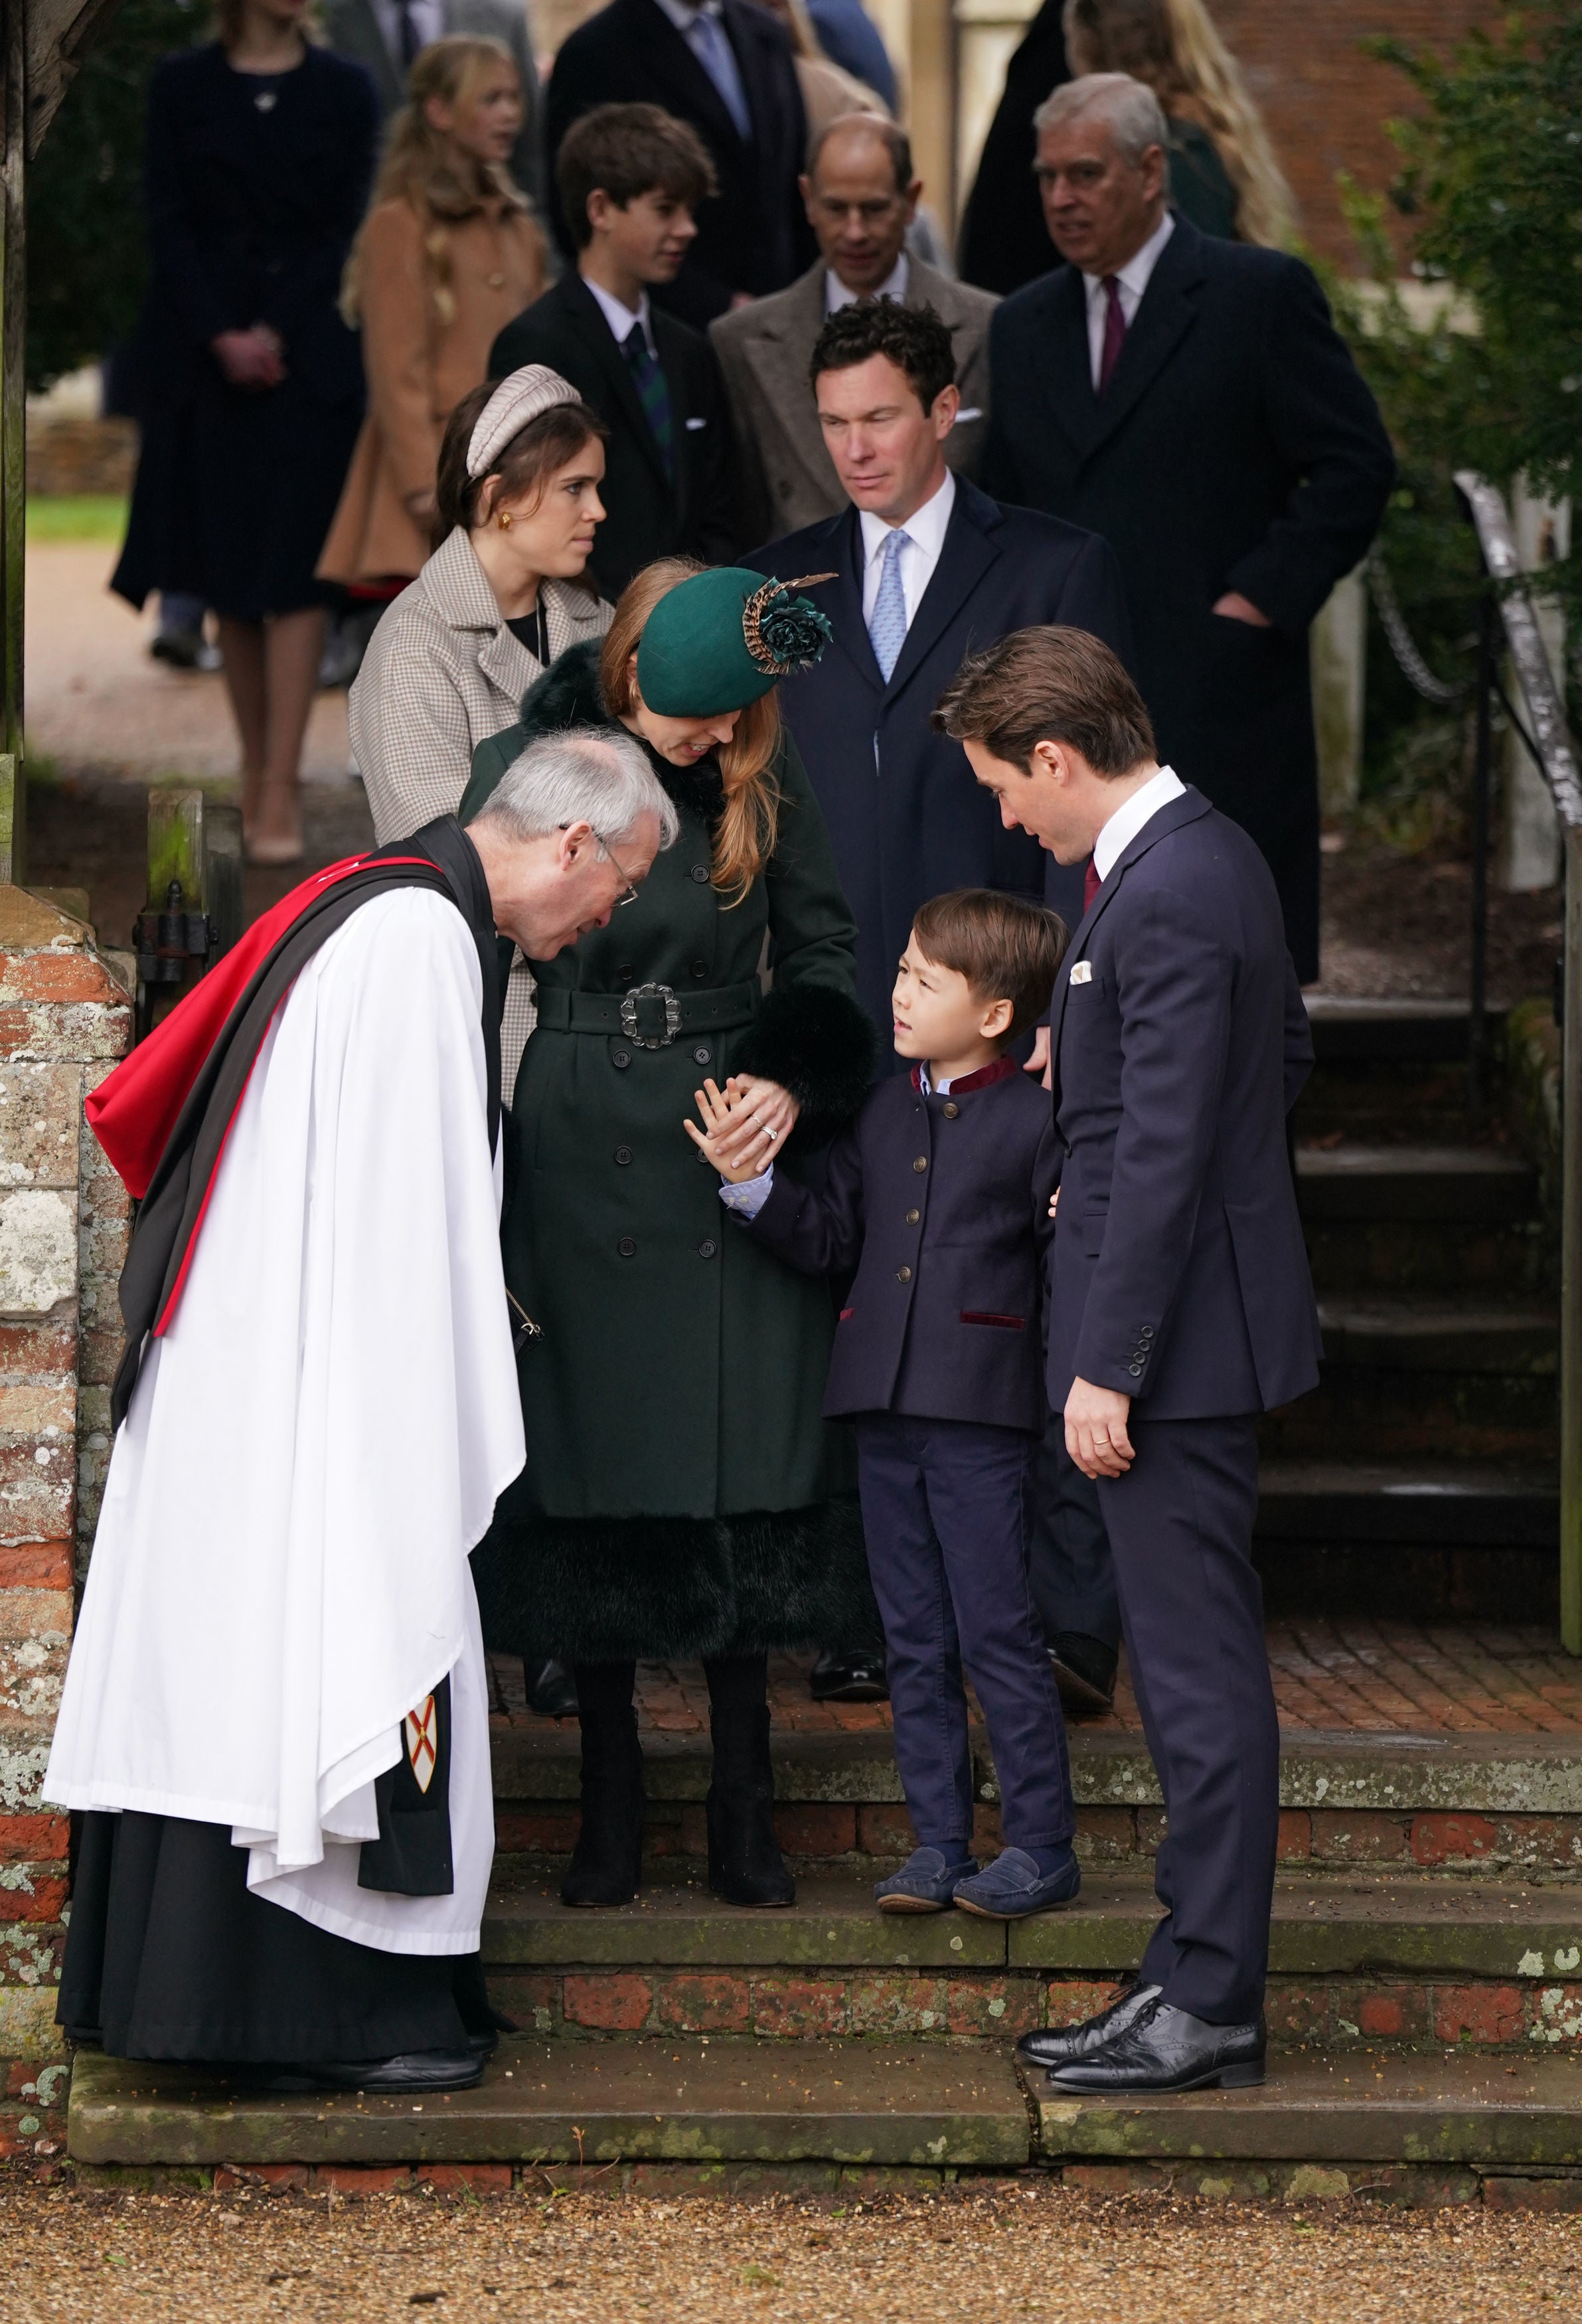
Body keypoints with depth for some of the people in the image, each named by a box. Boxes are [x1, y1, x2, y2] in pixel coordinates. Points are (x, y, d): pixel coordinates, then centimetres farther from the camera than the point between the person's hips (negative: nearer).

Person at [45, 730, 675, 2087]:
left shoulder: (390, 910, 14)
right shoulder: (422, 939, -17)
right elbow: (390, 1212, -21)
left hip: (255, 1361, 10)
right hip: (318, 1385, -10)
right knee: (355, 1657, -5)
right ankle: (330, 2018, -1)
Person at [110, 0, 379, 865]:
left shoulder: (343, 92, 6)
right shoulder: (183, 86, 6)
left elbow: (347, 229, 1)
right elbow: (167, 224, 1)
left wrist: (278, 332, -10)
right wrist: (221, 335, -10)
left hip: (309, 361, -1)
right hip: (204, 362, 1)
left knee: (292, 573, -8)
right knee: (227, 575, 5)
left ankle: (280, 789, -11)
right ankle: (254, 769, 14)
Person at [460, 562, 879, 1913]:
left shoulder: (767, 784, 3)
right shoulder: (524, 769, -2)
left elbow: (823, 953, 11)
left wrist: (797, 1081, -9)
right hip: (574, 1165, -1)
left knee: (747, 1480, -1)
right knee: (591, 1475, 2)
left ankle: (745, 1811, 8)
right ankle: (612, 1807, 13)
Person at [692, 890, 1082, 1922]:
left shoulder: (1035, 1120, -5)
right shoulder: (884, 1116, 14)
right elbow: (829, 1239, 14)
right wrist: (751, 1181, 2)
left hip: (981, 1410, -6)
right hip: (883, 1409, 6)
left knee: (998, 1633, -4)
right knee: (916, 1642, 9)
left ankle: (1041, 1844, 4)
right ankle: (939, 1843, 15)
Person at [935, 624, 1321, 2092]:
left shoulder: (1164, 898, -20)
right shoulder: (1213, 855, 12)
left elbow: (1164, 1150, -22)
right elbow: (1288, 1058, 24)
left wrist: (1107, 1367, -20)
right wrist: (1090, 1054, 16)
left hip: (1174, 1332, -11)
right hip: (1197, 1325, 11)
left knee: (1199, 1670, -6)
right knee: (1189, 1667, 14)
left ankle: (1211, 2011, -1)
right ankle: (1195, 1975, 20)